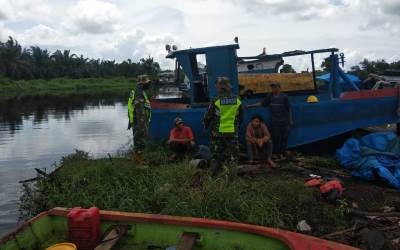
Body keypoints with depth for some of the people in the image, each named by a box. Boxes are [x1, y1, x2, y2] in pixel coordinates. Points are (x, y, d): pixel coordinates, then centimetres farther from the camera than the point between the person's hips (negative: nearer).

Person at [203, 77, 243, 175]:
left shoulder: (216, 101, -12)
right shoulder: (237, 100, -1)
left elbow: (207, 117, -3)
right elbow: (240, 117, 12)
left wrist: (206, 126, 17)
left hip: (218, 133, -2)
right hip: (232, 132, 2)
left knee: (216, 155, 10)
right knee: (232, 156, 10)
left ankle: (215, 175, 15)